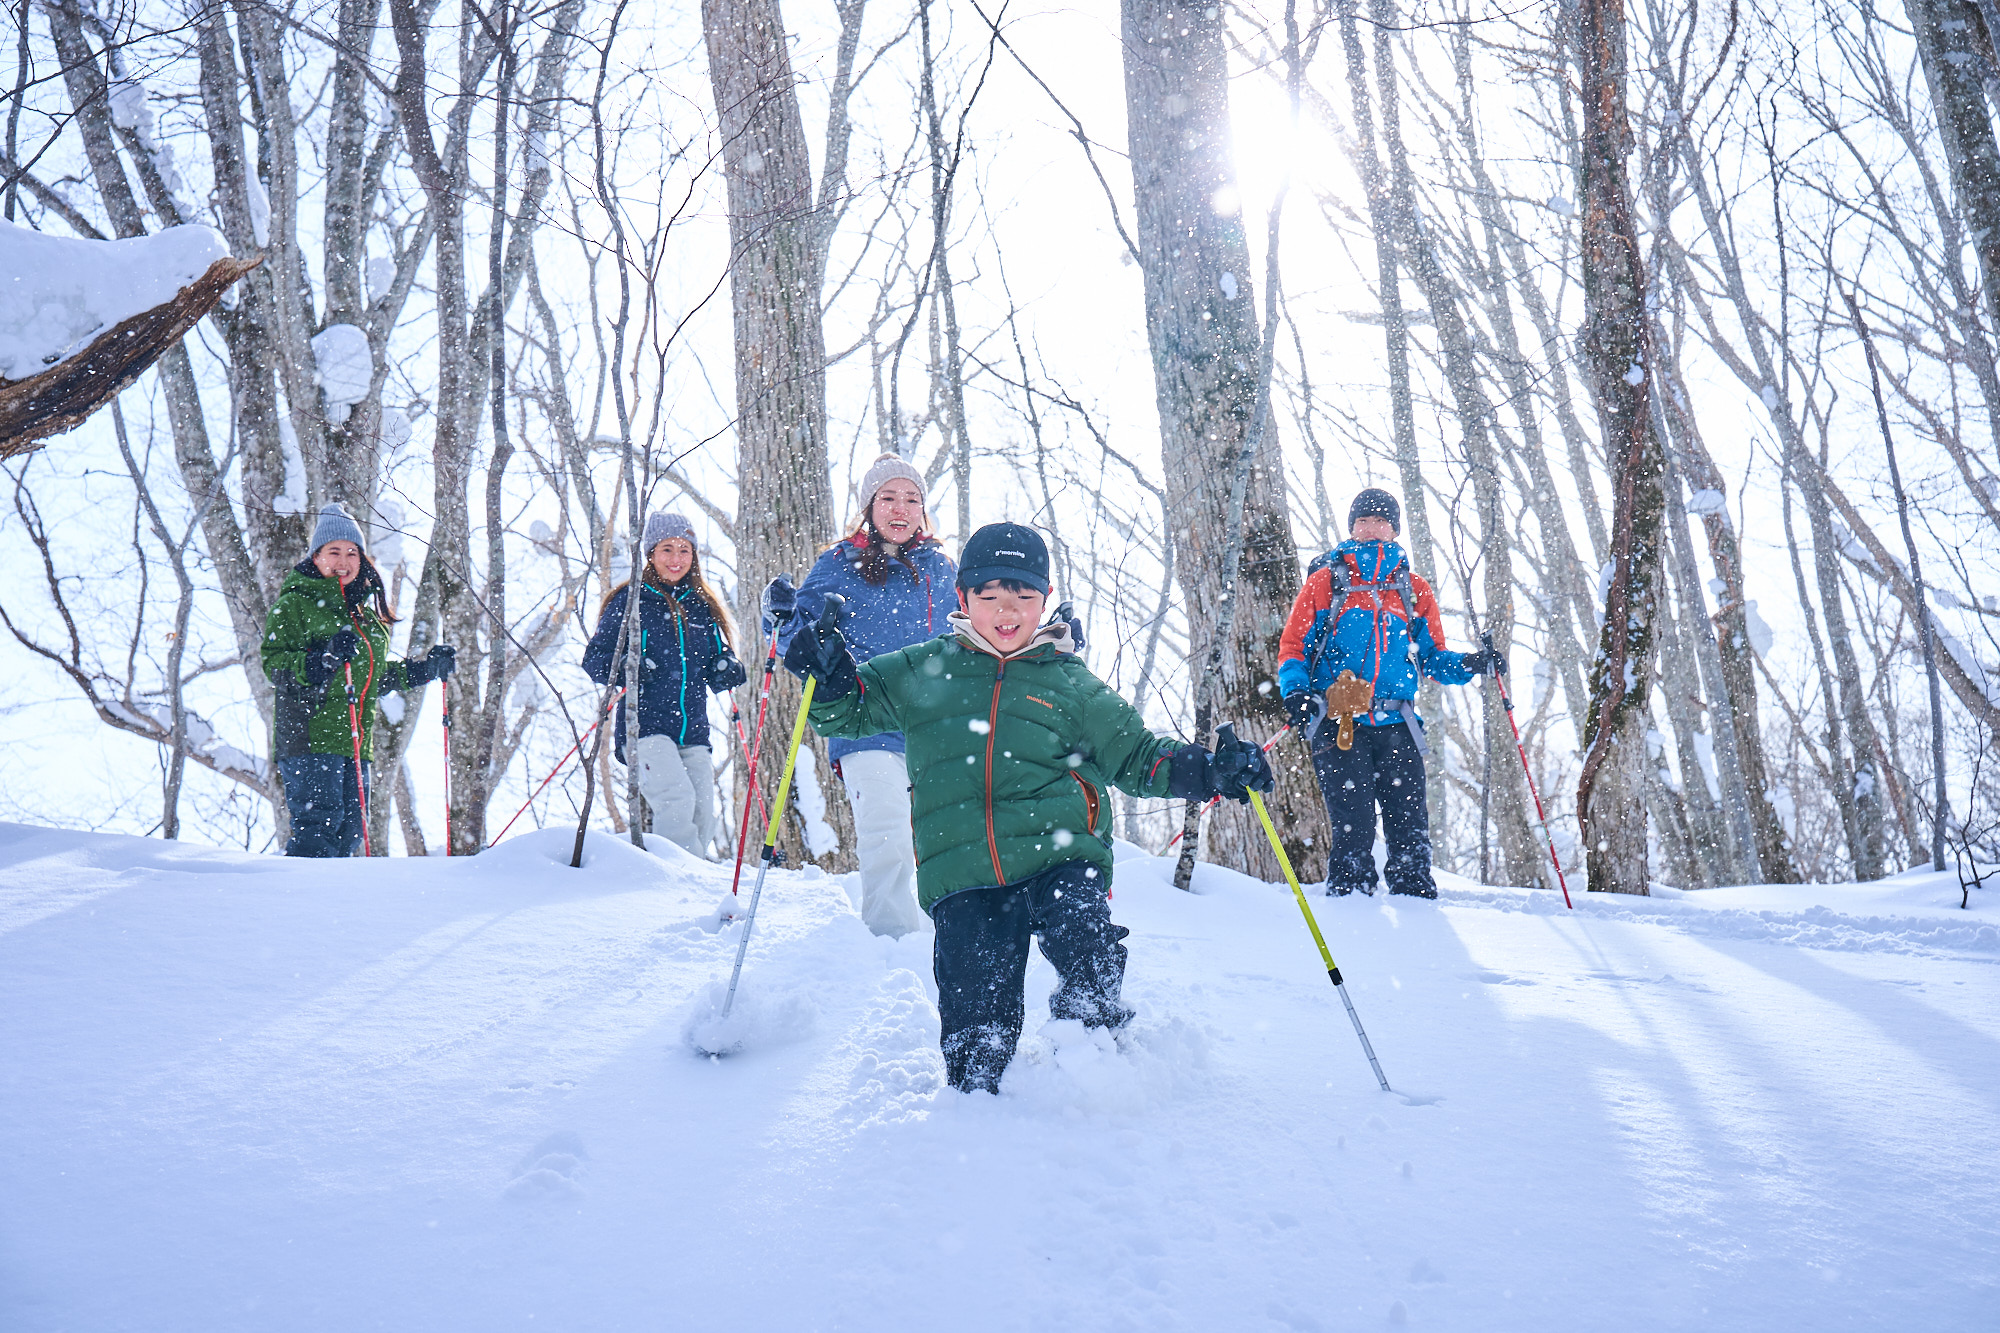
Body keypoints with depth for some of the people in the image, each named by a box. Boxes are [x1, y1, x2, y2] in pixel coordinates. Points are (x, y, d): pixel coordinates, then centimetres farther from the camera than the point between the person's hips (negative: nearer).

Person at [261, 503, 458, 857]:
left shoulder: (367, 613, 22)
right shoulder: (294, 604, 1)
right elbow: (273, 663, -9)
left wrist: (426, 669, 22)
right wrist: (324, 659, -24)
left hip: (355, 743, 7)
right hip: (308, 738, -7)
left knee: (349, 830, 4)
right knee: (319, 823, -15)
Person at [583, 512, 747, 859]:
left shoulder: (702, 606, 16)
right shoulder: (628, 600, 3)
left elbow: (714, 668, 22)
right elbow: (594, 660, 3)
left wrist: (726, 669, -2)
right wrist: (622, 668, -19)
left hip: (694, 731, 5)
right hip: (646, 726, -5)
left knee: (703, 816, 2)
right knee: (677, 801, -24)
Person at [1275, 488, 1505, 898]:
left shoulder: (1413, 589, 20)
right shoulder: (1326, 580, 13)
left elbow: (1432, 657, 20)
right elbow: (1293, 646, 9)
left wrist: (1470, 664, 1)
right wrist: (1296, 693, -8)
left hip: (1396, 725, 2)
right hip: (1338, 724, -2)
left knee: (1410, 825, -3)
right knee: (1354, 825, -9)